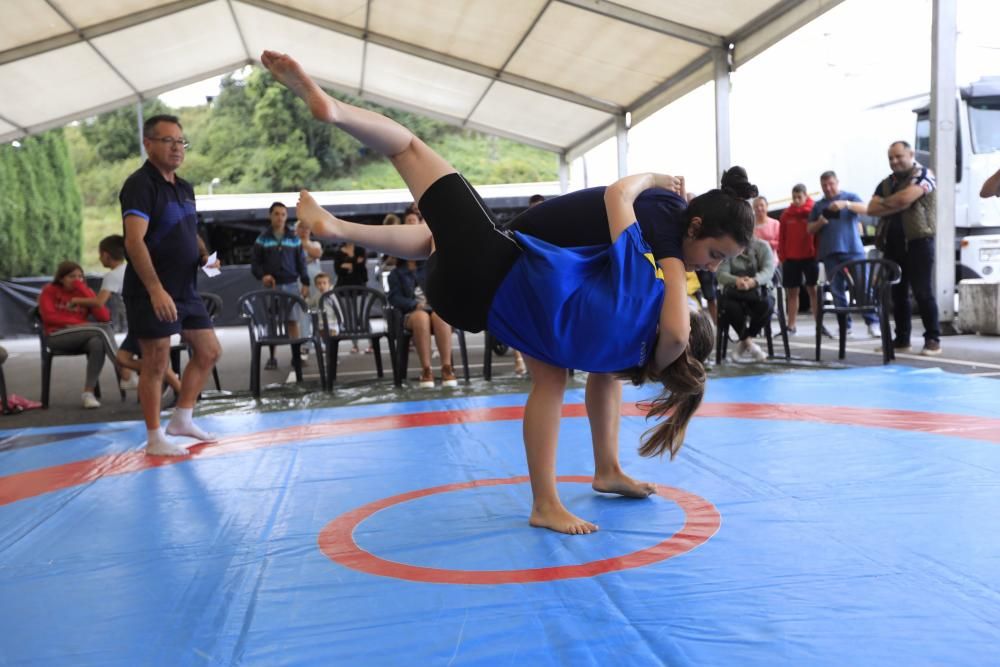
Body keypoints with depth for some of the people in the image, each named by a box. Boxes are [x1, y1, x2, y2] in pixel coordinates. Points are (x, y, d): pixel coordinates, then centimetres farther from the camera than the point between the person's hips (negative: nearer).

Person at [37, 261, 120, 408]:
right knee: (102, 330, -29)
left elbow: (105, 317, -2)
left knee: (98, 343, -36)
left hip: (82, 338, 3)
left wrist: (84, 291, -6)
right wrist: (79, 323, -13)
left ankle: (88, 392, -32)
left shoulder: (85, 292, 14)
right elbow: (49, 316, -6)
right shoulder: (49, 291, 9)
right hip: (57, 337, -3)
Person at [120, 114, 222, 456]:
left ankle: (181, 419, 25)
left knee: (209, 351, 12)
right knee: (157, 364, -1)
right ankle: (154, 438, 12)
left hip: (185, 290, 8)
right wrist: (156, 290, -31)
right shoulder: (140, 184, -12)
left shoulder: (184, 188, 13)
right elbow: (134, 241, -23)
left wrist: (205, 255, 4)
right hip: (152, 293, -8)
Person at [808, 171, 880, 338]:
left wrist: (846, 204, -23)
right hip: (830, 253, 3)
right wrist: (820, 223, -7)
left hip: (853, 249, -3)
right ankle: (845, 325, 5)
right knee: (837, 290, 1)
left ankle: (872, 323, -9)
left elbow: (865, 209, -7)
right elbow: (810, 229, 15)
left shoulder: (850, 197, 10)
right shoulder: (818, 205, 17)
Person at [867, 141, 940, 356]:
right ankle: (901, 339, 15)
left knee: (923, 292, -8)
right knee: (897, 294, 8)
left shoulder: (923, 174, -1)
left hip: (918, 242, -6)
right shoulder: (886, 183, 17)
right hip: (892, 244, 6)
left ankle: (933, 339, -2)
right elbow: (871, 209, 3)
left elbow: (905, 197, -18)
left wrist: (885, 202, 0)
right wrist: (897, 206, -11)